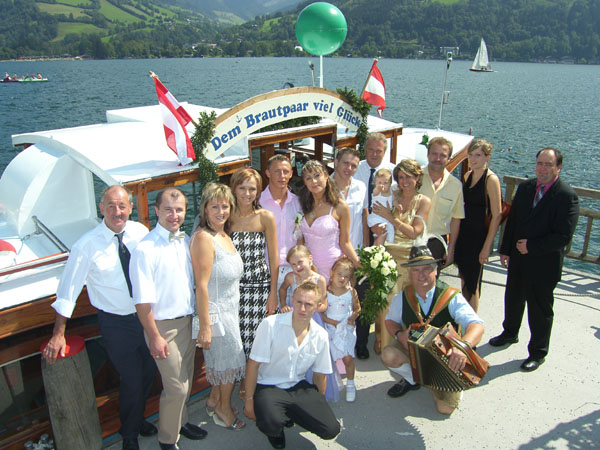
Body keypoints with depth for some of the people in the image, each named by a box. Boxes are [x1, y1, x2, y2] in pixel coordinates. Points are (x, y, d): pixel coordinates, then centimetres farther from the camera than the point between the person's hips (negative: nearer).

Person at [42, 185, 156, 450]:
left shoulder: (140, 232, -8)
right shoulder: (87, 245, -18)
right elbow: (68, 290, -11)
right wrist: (58, 335, -9)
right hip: (115, 323, -4)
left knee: (149, 371, 19)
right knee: (131, 380, 6)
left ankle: (137, 418, 50)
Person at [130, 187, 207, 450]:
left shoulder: (187, 241, 2)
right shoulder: (145, 249, -19)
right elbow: (142, 300, -18)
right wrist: (154, 337, -16)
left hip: (188, 320, 7)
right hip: (164, 326, -6)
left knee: (186, 380, 21)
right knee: (176, 387, 1)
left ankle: (180, 421, 44)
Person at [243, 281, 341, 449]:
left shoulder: (321, 336, -3)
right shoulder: (271, 325, -17)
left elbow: (319, 374, 10)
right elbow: (253, 364, -12)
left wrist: (319, 407, 15)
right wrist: (249, 401, -10)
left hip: (298, 387, 5)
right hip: (268, 386, -4)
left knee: (331, 430, -11)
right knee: (272, 424, -35)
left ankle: (290, 414, 16)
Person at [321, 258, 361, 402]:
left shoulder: (351, 292, -1)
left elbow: (357, 308, 11)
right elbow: (319, 311, -5)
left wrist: (352, 318, -7)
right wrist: (331, 321, -15)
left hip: (346, 328, 0)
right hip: (330, 329, 0)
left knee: (348, 358, -7)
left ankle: (350, 384, 15)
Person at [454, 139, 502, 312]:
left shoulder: (491, 179, -15)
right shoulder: (468, 175, 7)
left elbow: (496, 216, -16)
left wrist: (487, 246, -18)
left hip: (479, 236, -7)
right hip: (463, 233, 7)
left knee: (472, 284, 4)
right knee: (464, 279, 17)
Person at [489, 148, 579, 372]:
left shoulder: (567, 195, -17)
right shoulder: (525, 187, 2)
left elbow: (563, 236, -20)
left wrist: (531, 246, -18)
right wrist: (506, 249, 6)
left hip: (544, 265, -6)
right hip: (518, 259, 6)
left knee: (540, 310, 9)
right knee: (513, 299, 24)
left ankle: (538, 353, 28)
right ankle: (510, 333, 49)